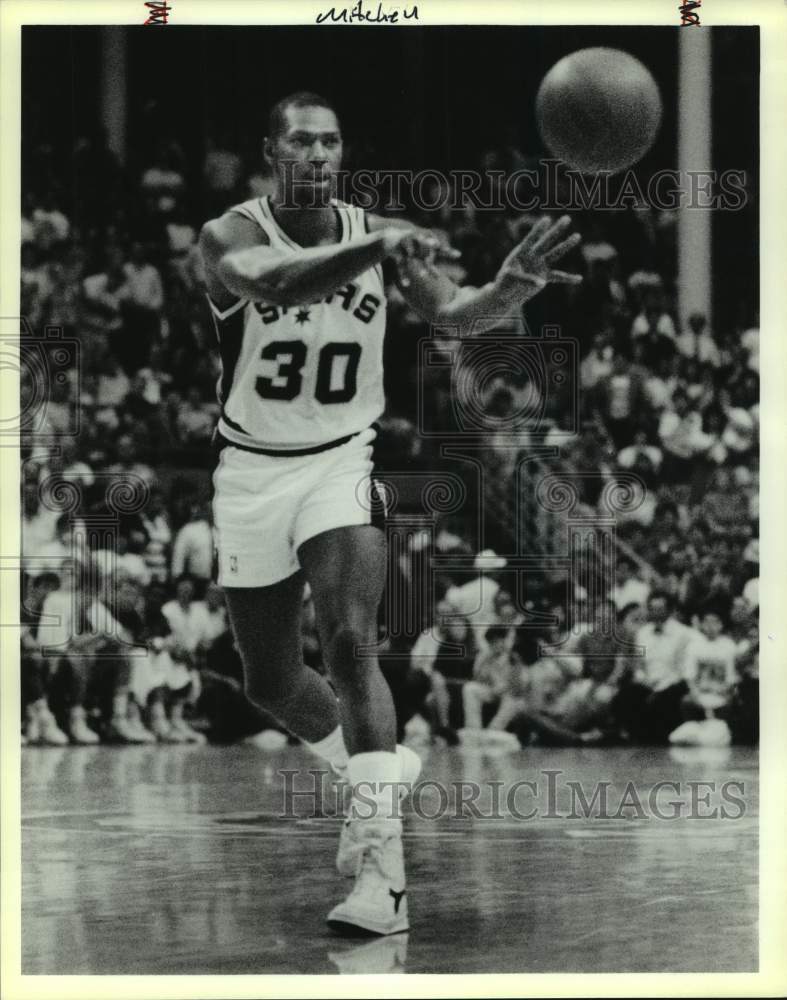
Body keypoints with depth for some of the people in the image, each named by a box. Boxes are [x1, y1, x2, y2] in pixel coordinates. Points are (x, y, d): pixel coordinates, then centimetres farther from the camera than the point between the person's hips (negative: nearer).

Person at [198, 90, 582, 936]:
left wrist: (512, 287, -40)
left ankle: (384, 871, -27)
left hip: (343, 463, -1)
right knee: (271, 682, 12)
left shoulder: (382, 235, -4)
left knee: (351, 645, -22)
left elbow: (451, 315, -17)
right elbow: (266, 280, -38)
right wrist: (376, 250, -55)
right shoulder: (229, 237, -14)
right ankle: (370, 775, 42)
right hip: (252, 473, 1)